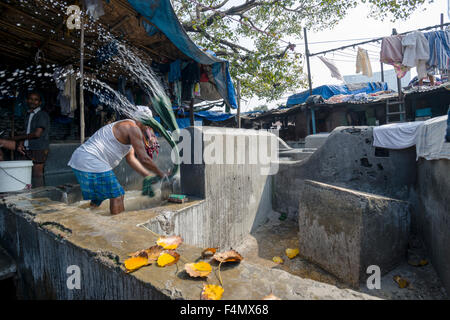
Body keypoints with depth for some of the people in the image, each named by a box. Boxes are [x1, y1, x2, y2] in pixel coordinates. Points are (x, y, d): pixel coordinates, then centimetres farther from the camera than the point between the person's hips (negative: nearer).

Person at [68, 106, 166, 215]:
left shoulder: (125, 128, 20)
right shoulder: (132, 127, -12)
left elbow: (131, 159, 20)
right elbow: (144, 159, -16)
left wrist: (149, 177, 18)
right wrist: (160, 174, -3)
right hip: (91, 163, -11)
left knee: (97, 198, 22)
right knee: (117, 196, -6)